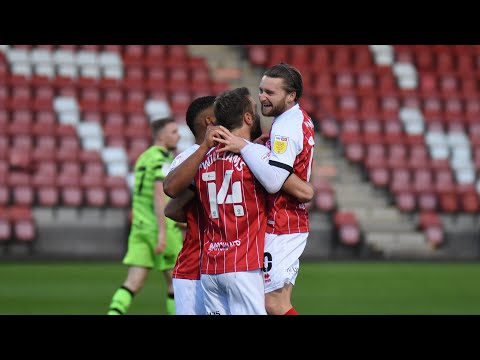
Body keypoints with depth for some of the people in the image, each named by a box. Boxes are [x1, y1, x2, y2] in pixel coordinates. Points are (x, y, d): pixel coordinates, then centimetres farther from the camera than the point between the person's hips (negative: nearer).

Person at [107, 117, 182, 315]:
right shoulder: (163, 160, -11)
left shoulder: (144, 158, 18)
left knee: (134, 282, 0)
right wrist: (162, 233, -24)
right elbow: (159, 197, -21)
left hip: (140, 227, 8)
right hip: (159, 227, -8)